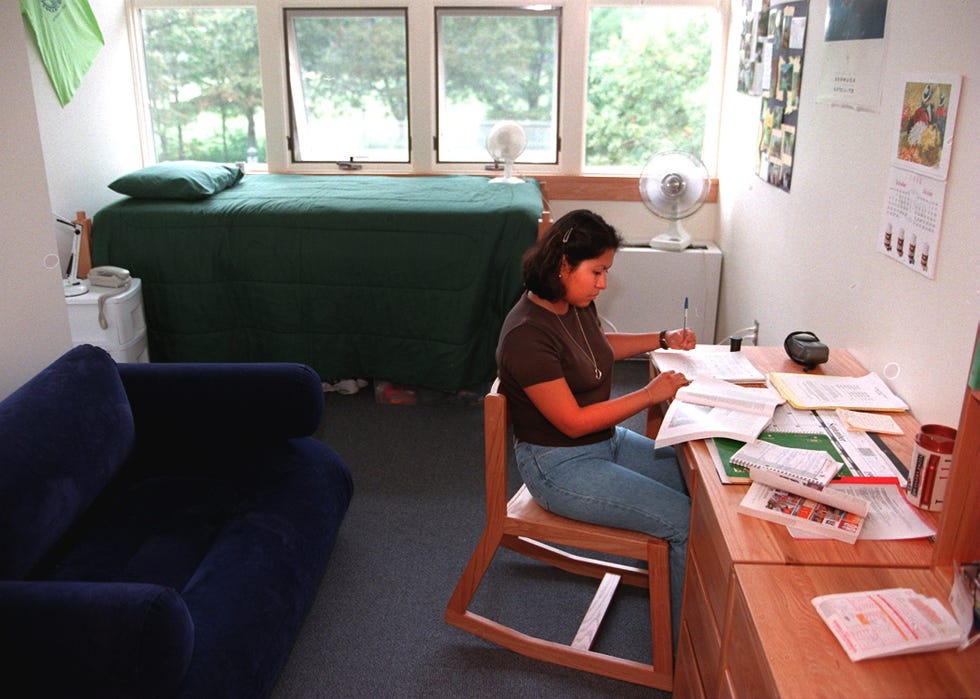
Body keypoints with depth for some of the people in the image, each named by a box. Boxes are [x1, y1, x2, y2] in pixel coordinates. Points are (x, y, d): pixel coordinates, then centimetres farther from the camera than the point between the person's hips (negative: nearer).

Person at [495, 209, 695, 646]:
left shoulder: (578, 305, 0)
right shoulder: (527, 335, -27)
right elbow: (574, 422, -24)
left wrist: (663, 340, 11)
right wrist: (650, 394, -20)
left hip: (608, 440, 9)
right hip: (559, 465, -9)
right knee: (685, 520, -15)